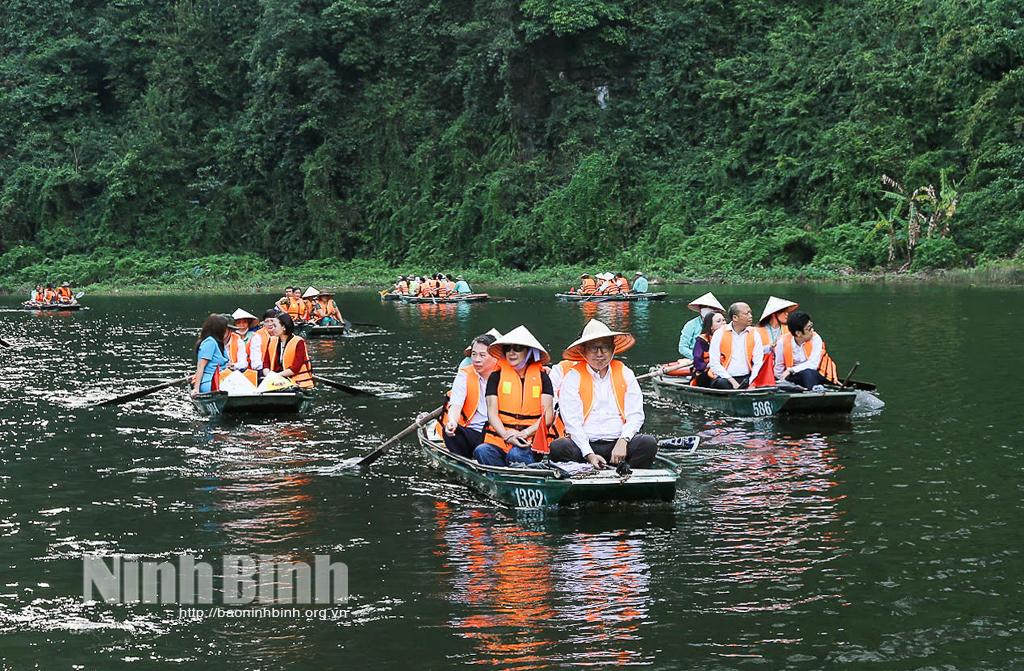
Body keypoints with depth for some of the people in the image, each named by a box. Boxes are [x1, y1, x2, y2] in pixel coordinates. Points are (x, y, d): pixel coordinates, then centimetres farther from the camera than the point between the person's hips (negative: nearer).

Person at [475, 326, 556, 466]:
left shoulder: (542, 377, 12)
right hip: (499, 439, 2)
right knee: (482, 452, -31)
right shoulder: (497, 376, 14)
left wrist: (525, 433, -14)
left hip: (532, 442, -2)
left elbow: (548, 415, 3)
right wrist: (507, 435, -16)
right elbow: (492, 412, 3)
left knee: (516, 454, -36)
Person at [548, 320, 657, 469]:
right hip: (584, 444, -2)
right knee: (559, 448, -32)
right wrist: (589, 455, -17)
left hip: (619, 443, 2)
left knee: (648, 443, -26)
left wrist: (623, 441, -14)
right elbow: (572, 422, -4)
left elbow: (635, 415, 6)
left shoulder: (625, 374, 14)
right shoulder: (573, 378, 5)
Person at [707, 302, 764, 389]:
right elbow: (714, 363, -4)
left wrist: (751, 383, -14)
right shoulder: (719, 334, 3)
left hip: (746, 378, 1)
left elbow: (758, 363, 3)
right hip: (725, 378, -1)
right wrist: (732, 381, -13)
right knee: (721, 383, -34)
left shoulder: (755, 335, 9)